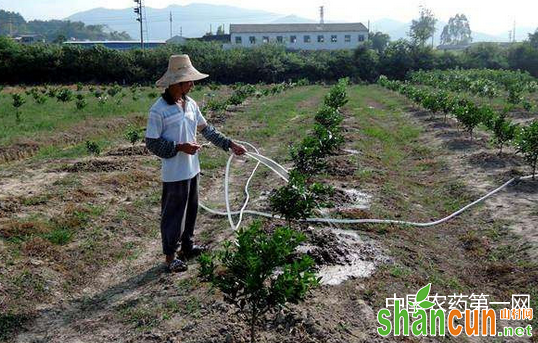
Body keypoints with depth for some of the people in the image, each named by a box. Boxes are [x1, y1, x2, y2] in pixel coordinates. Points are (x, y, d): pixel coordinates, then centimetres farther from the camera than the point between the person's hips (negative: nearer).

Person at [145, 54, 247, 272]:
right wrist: (180, 147, -21)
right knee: (174, 213, 5)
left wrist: (230, 144, 8)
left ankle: (187, 246, 37)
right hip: (175, 173, -7)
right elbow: (151, 143, -14)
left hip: (192, 169, 7)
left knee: (191, 210, 19)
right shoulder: (158, 110, -17)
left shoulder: (190, 104, 4)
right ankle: (170, 255, 21)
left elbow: (206, 129, 13)